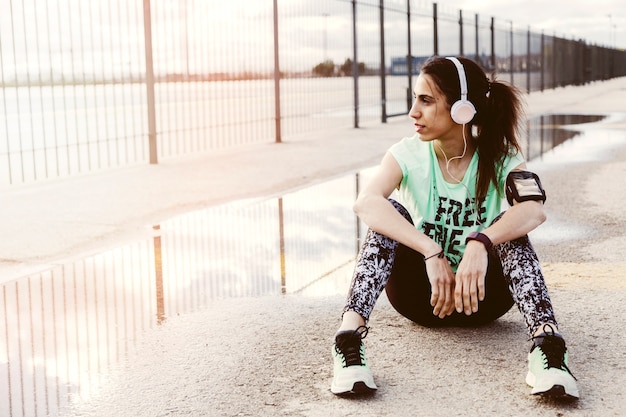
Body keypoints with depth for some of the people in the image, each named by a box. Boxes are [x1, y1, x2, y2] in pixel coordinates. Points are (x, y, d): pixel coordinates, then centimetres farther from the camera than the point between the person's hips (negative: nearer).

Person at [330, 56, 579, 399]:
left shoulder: (501, 160, -8)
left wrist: (480, 243, -48)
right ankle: (350, 334, -41)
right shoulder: (407, 154, -8)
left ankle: (546, 342, -43)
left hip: (481, 294, 0)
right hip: (419, 292, 0)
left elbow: (535, 210, -30)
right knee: (391, 215, -25)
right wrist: (432, 253, -41)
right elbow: (366, 203, -30)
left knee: (507, 227, -26)